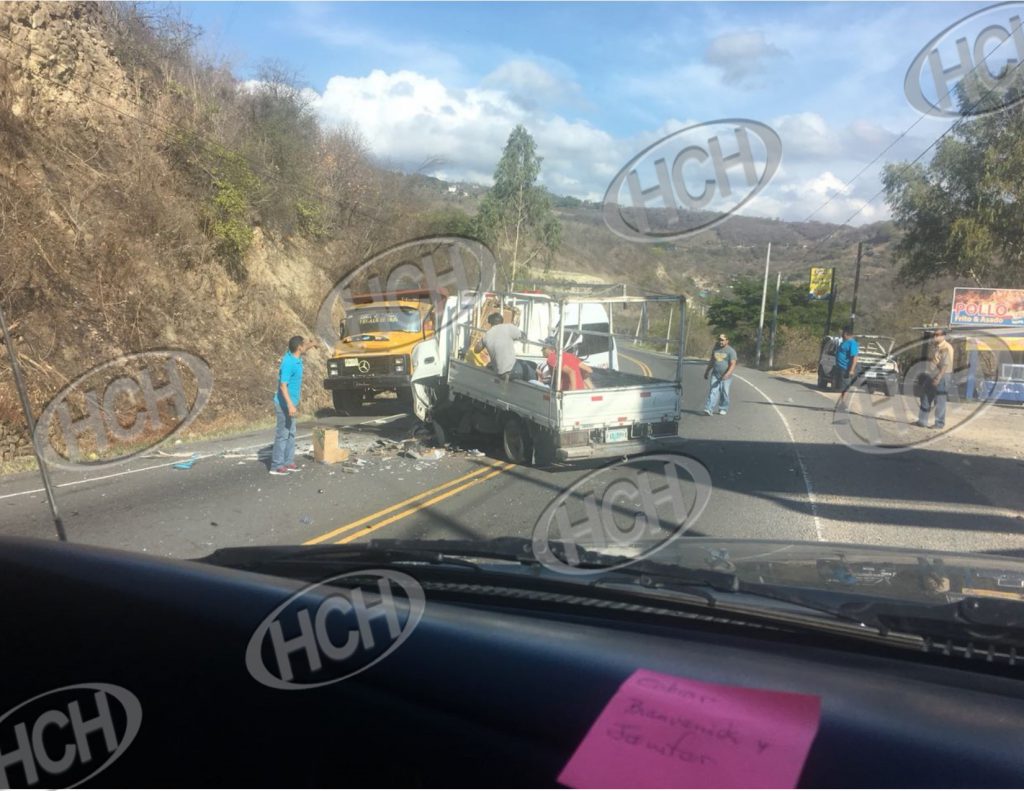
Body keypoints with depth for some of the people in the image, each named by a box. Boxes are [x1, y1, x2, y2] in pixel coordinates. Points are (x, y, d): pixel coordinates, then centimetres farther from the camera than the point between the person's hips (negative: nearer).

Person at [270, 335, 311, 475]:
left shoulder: (293, 356, 4)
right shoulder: (288, 363, -23)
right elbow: (283, 386, -27)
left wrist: (309, 346, 18)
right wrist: (290, 405, -32)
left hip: (290, 403, 9)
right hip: (285, 404, -9)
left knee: (290, 433, 14)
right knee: (282, 434, -4)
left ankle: (288, 462, 22)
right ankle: (276, 466, 2)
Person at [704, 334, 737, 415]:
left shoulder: (731, 351, -7)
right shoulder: (715, 349, 10)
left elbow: (733, 364, -15)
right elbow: (711, 361, 21)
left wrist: (727, 374, -28)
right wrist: (707, 372, 22)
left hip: (726, 377, -3)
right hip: (715, 375, 3)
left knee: (724, 393, 4)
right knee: (713, 391, -7)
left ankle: (723, 409, 20)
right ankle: (709, 409, -15)